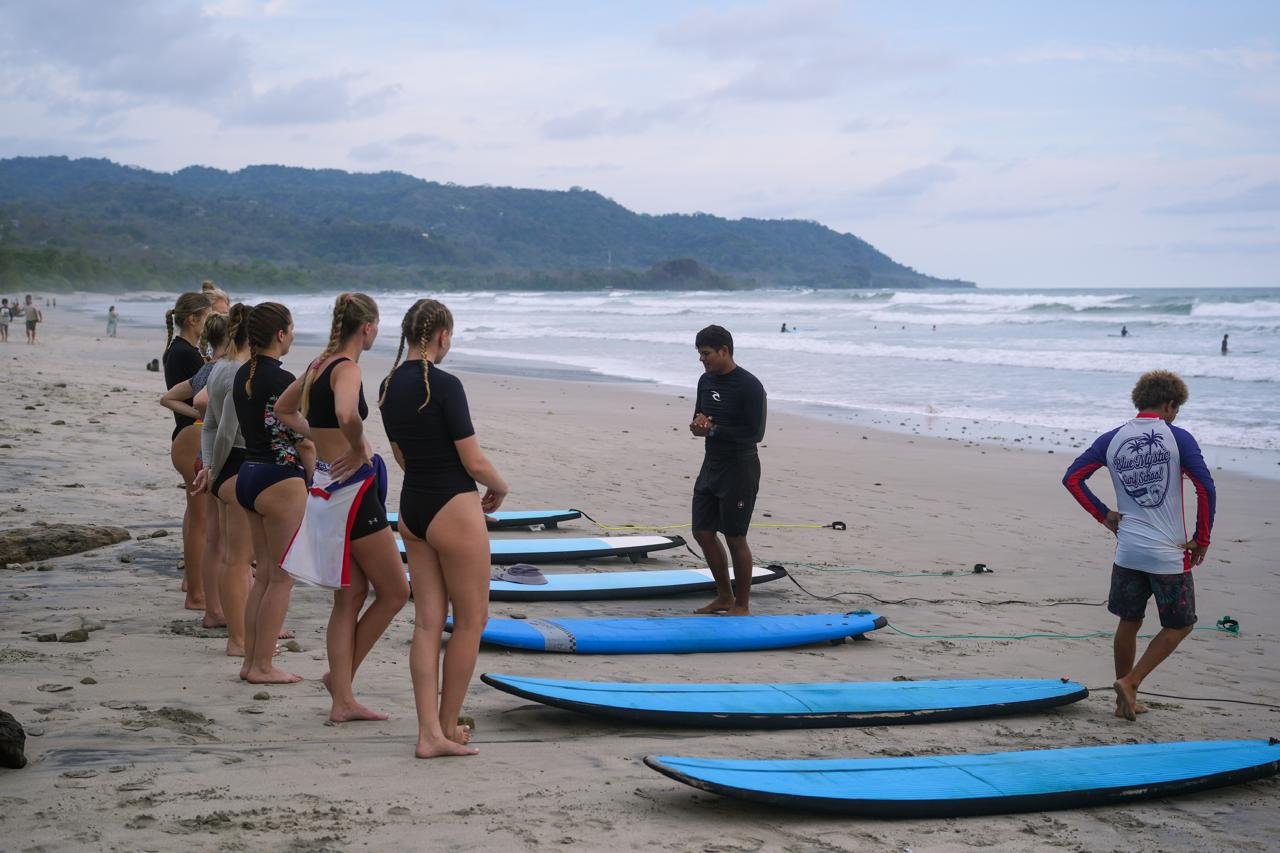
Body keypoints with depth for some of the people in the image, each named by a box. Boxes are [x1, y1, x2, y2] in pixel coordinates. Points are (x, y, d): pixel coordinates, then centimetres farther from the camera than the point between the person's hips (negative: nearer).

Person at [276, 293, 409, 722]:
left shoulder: (320, 364, 11)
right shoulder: (347, 368, -16)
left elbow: (283, 409, 26)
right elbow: (347, 415, -38)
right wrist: (358, 448, -20)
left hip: (327, 487, 9)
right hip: (353, 488, -9)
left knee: (351, 596, 13)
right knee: (394, 592, 4)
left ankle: (343, 701, 14)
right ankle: (342, 675, 12)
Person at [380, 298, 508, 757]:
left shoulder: (388, 387, 6)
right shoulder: (444, 386, -17)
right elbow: (474, 462, -15)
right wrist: (499, 488, 4)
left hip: (412, 508, 8)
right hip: (453, 509, -8)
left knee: (427, 622, 8)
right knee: (471, 620, 7)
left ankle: (429, 732, 7)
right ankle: (447, 725, 14)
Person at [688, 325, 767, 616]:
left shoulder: (749, 386, -16)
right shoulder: (706, 380, 8)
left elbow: (755, 433, -18)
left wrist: (713, 429, -21)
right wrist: (699, 424, -7)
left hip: (739, 469, -8)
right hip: (711, 465, 8)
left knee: (735, 537, -3)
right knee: (703, 532, 9)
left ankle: (742, 604, 10)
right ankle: (725, 597, 24)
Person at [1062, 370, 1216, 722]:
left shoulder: (1112, 440, 4)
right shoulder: (1178, 438, -8)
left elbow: (1071, 478, 4)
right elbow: (1206, 488, -14)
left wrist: (1103, 515, 9)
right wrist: (1202, 539, -5)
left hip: (1127, 551, 4)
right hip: (1169, 554, -4)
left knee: (1129, 623, 17)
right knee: (1179, 625, 13)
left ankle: (1125, 700, 23)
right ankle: (1130, 683, 1)